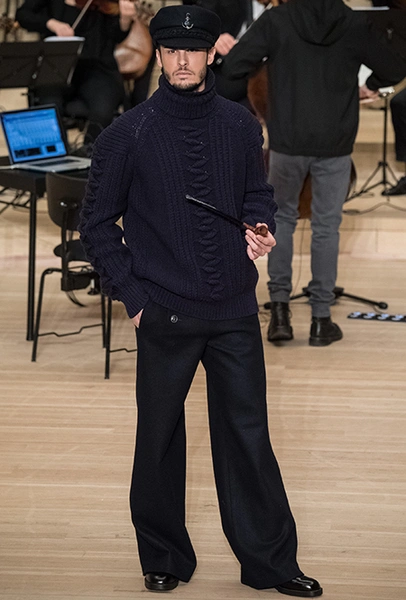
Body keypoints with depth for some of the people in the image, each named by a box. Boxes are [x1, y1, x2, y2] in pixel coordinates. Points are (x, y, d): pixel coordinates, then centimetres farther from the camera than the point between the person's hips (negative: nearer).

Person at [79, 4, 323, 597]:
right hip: (165, 315, -2)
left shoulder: (240, 125, 3)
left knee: (248, 435, 6)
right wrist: (133, 296, -3)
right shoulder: (129, 133, -4)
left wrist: (259, 226, -4)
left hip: (235, 311, 2)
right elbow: (97, 223, 2)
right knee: (159, 439, 8)